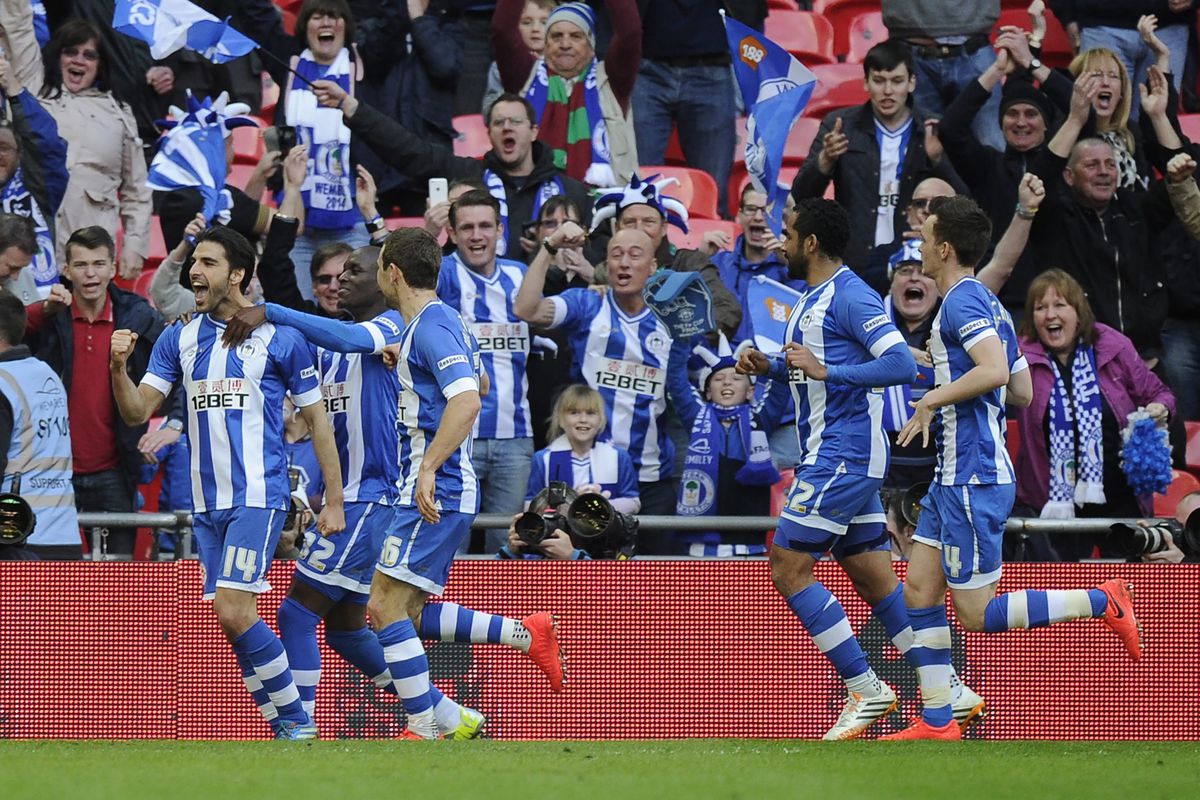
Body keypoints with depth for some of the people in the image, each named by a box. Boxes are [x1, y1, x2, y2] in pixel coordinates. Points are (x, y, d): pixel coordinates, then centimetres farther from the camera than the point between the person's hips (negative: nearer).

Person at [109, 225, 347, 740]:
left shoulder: (280, 339, -1)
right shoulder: (179, 340, 11)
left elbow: (317, 420, 4)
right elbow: (137, 412, 5)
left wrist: (334, 500, 1)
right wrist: (119, 368, -15)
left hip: (259, 495, -5)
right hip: (206, 501, 5)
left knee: (233, 611, -18)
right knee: (234, 620, 2)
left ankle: (298, 720, -7)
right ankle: (287, 728, 10)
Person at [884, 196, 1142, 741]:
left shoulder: (963, 301, -14)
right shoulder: (984, 302, 17)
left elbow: (995, 370, -30)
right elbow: (1023, 391, 20)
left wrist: (932, 400, -20)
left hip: (975, 479, -10)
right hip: (956, 475, 10)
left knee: (976, 612, -6)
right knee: (919, 592, 6)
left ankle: (1102, 602, -4)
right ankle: (937, 721, 5)